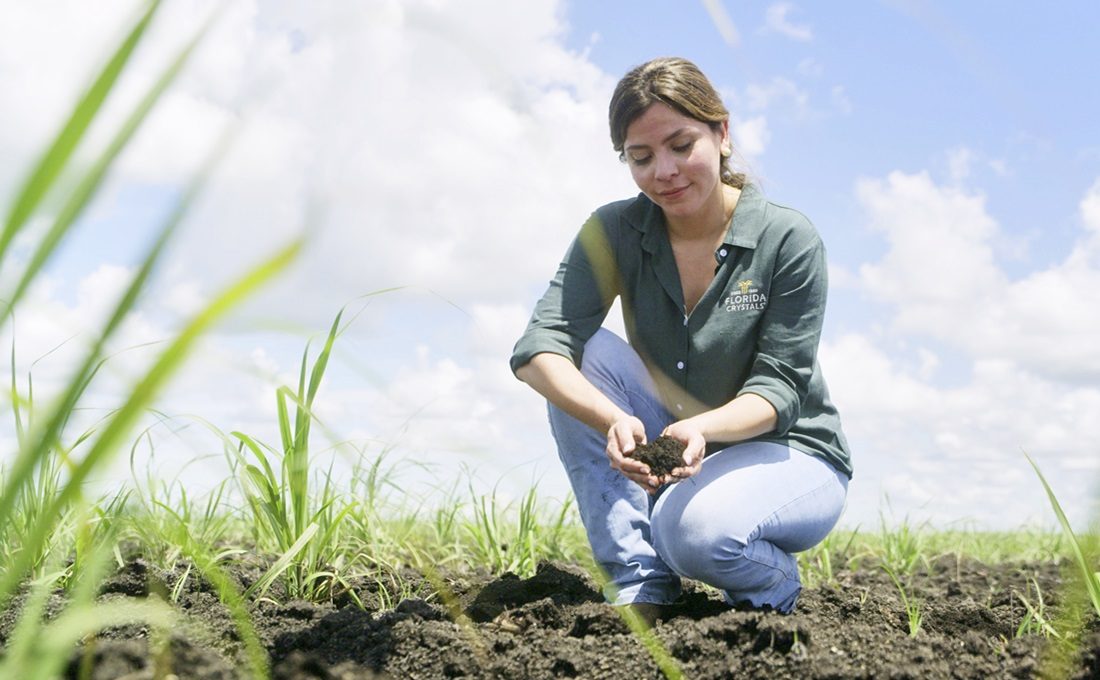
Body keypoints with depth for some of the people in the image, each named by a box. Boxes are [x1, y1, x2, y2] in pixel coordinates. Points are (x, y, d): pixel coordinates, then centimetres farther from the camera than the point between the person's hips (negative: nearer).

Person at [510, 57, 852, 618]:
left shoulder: (788, 240, -14)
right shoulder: (615, 233, -8)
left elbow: (778, 387, -17)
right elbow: (538, 348, -22)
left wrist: (702, 427, -39)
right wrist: (614, 421, -42)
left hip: (786, 452, -3)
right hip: (658, 451, 4)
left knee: (696, 528, -36)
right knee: (588, 355, -23)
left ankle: (774, 590, 2)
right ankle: (639, 588, -19)